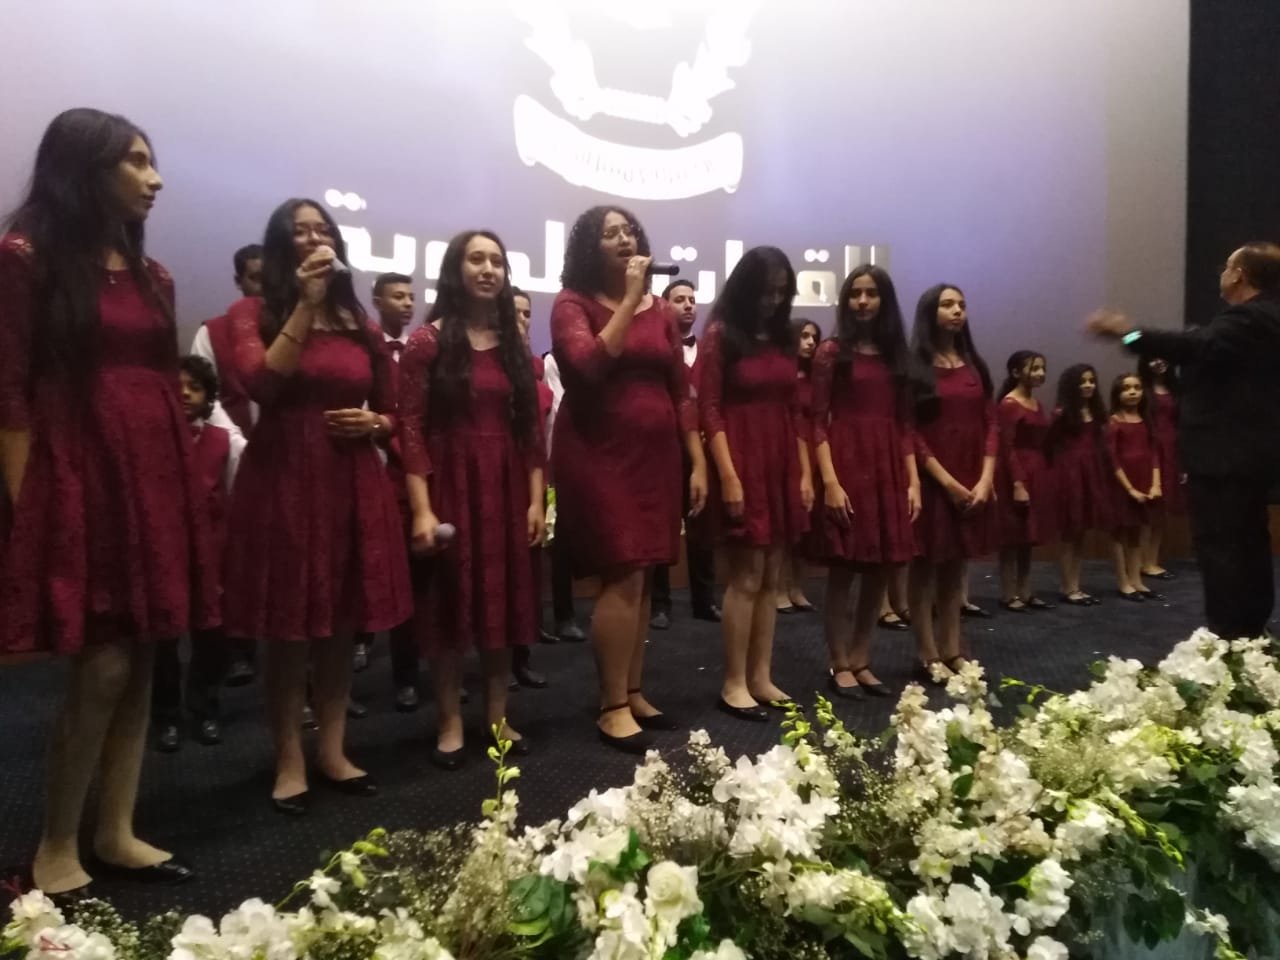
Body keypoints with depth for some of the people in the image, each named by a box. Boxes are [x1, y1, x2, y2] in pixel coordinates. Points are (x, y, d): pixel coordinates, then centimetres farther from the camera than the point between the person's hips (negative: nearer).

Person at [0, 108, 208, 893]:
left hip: (153, 478, 7)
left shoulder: (151, 274, 15)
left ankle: (117, 833, 18)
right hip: (79, 477, -6)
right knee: (104, 664, -9)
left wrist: (179, 489, 11)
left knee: (142, 661, 7)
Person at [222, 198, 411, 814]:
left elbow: (392, 414, 19)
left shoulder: (361, 326, 14)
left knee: (342, 628, 9)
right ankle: (290, 763, 14)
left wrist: (371, 423, -4)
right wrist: (305, 306, -15)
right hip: (282, 480, -4)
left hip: (354, 484, 4)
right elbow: (261, 384, -17)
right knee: (289, 630, 1)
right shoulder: (253, 313, 3)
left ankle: (333, 750, 21)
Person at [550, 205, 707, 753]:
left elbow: (680, 391, 12)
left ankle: (633, 692, 19)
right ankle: (613, 706, -1)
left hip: (655, 455, 6)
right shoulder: (573, 304, -2)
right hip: (600, 454, -5)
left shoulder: (661, 310, 13)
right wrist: (629, 300, -16)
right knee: (622, 578, -11)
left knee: (643, 579, 8)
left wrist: (698, 462, 7)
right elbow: (589, 364, -22)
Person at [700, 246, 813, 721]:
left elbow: (794, 410, 13)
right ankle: (733, 683, 3)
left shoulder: (783, 337, 14)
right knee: (746, 578, -6)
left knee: (771, 577, 7)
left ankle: (761, 677, 15)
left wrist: (805, 471, 7)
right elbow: (709, 409, -9)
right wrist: (728, 475, -16)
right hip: (743, 464, -6)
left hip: (782, 465, 6)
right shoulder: (720, 336, -3)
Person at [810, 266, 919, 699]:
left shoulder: (895, 356, 14)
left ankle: (861, 661, 19)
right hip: (845, 466, -5)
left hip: (888, 470, 5)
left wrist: (913, 481, 3)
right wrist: (830, 482, -16)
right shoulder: (831, 352, 0)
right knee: (842, 570, -1)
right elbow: (818, 421, -7)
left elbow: (904, 423, 12)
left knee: (882, 570, 7)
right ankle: (840, 665, 12)